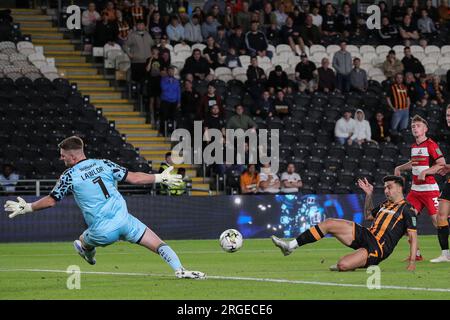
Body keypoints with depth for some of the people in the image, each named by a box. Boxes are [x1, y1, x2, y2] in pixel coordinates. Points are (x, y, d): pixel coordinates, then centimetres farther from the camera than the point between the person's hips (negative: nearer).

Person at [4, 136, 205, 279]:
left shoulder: (69, 176, -1)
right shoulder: (103, 164, 7)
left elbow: (51, 201, 7)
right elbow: (133, 178, 5)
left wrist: (27, 208, 22)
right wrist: (159, 178, 15)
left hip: (102, 232, -2)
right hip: (124, 220, 2)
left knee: (83, 242, 31)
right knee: (158, 245, 1)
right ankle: (179, 270, -15)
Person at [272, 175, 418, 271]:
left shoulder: (406, 209, -6)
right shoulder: (385, 204, 19)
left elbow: (413, 236, -10)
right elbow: (368, 216, 36)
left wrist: (412, 261, -19)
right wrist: (369, 194, 25)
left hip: (378, 248, -8)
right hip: (366, 235, 8)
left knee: (342, 265, -31)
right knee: (329, 223, -4)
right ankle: (291, 245, -3)